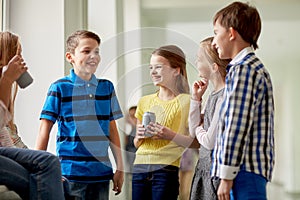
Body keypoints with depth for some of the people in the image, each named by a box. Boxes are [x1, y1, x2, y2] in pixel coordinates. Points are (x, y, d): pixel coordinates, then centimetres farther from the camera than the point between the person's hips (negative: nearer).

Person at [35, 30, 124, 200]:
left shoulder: (107, 87, 10)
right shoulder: (60, 88, -2)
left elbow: (112, 129, 13)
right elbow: (45, 130, -1)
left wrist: (120, 168, 11)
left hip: (102, 173, 4)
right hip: (71, 173, -4)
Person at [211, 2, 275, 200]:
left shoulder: (242, 69, -11)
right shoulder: (256, 68, 21)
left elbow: (237, 126, -18)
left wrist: (227, 176, -17)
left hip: (246, 169, -10)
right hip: (253, 168, 10)